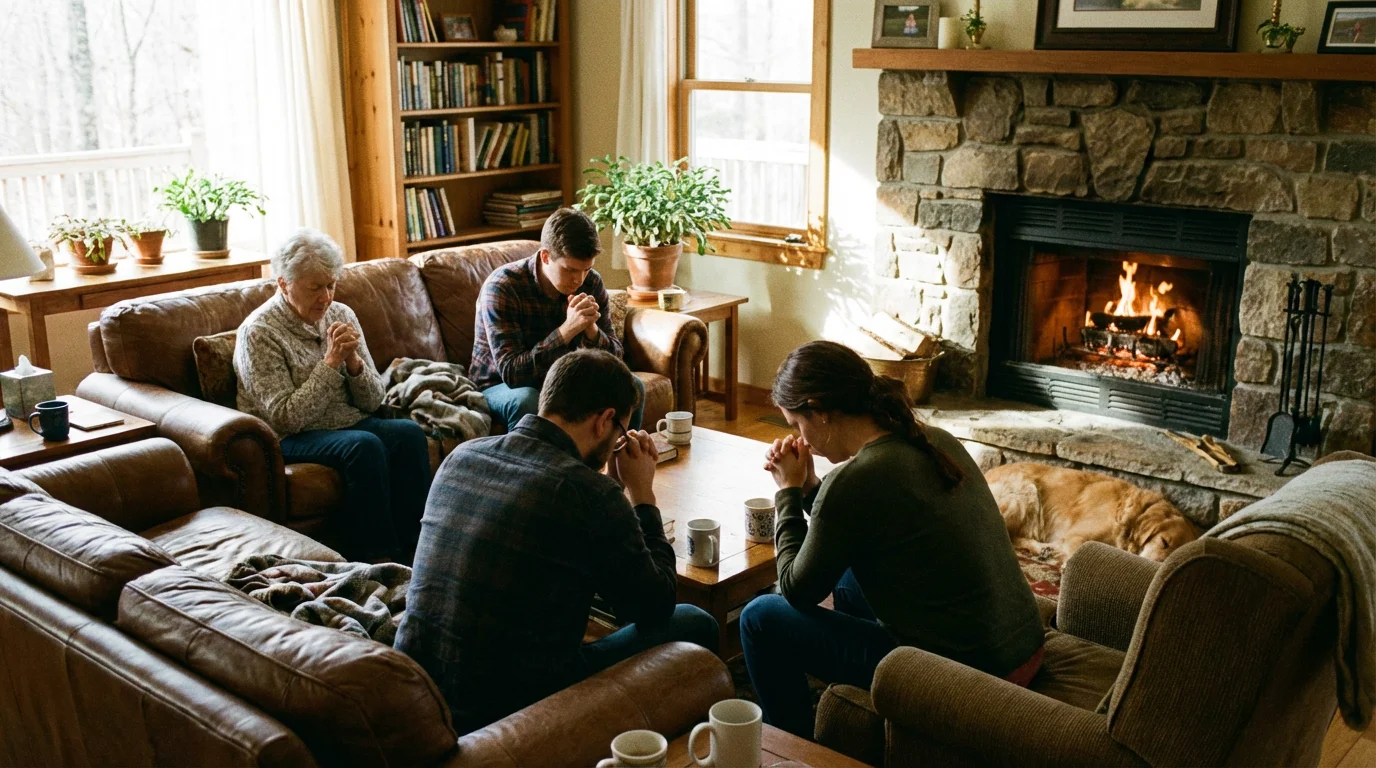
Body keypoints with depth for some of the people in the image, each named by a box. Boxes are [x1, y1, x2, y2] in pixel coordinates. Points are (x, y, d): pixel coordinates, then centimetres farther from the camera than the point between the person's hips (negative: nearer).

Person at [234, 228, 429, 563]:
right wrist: (330, 362, -20)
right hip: (290, 440, -5)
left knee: (409, 432, -24)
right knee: (364, 445, -33)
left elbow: (373, 401, 6)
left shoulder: (341, 315, 6)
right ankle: (376, 557, -24)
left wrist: (353, 361, -14)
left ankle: (412, 545, -20)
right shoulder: (258, 333, -11)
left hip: (350, 422, 6)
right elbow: (286, 419, -18)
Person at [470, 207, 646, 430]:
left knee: (630, 387, -14)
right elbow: (511, 372, -31)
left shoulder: (591, 282, -9)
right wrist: (567, 330, -40)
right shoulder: (501, 287, -24)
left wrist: (591, 330, -28)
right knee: (527, 401, -36)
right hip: (501, 386, -4)